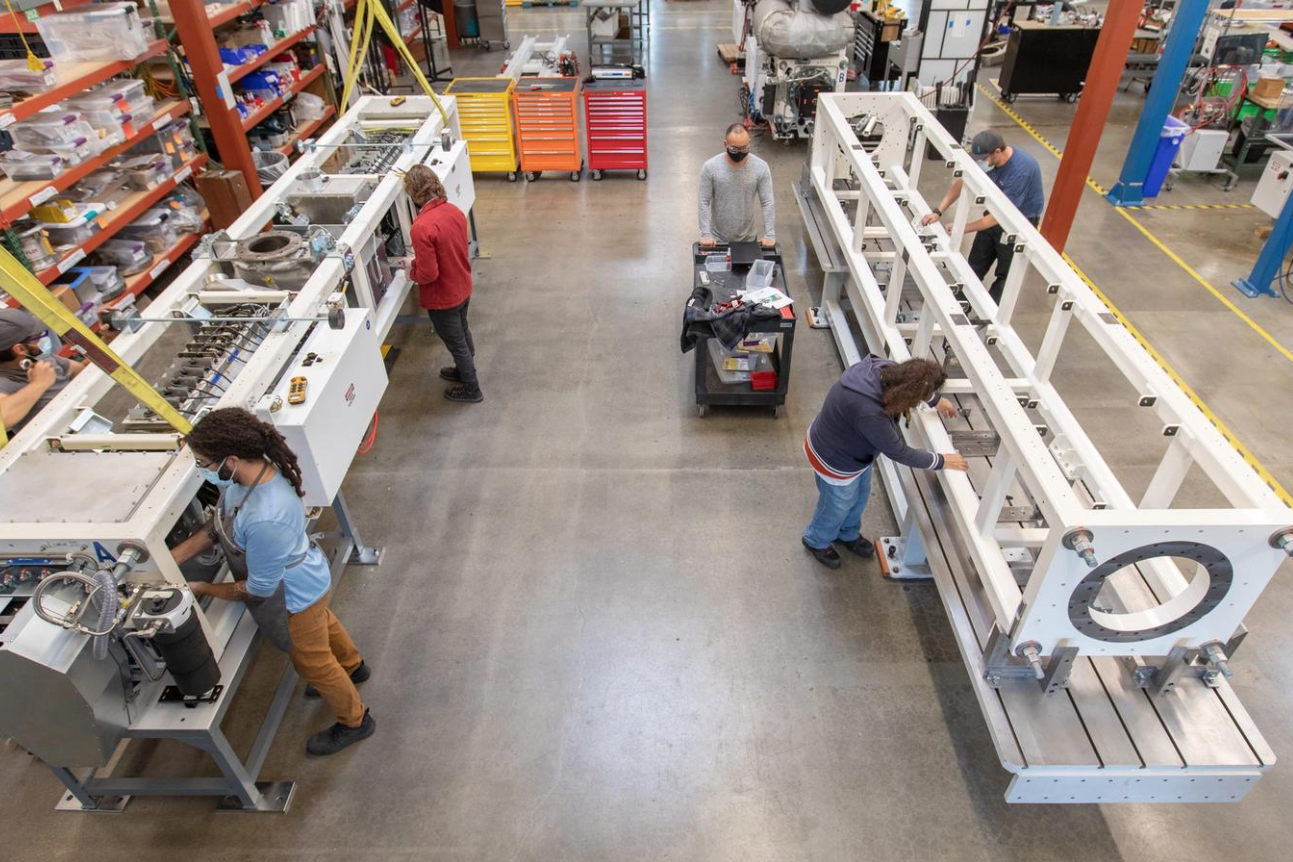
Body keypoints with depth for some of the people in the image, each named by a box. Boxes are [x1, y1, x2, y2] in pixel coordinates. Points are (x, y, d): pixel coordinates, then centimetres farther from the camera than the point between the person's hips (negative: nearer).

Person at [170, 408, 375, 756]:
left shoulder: (265, 520, -45)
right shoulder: (254, 469, -20)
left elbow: (258, 590, -28)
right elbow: (217, 528, -3)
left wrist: (202, 589, -15)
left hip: (295, 596, -8)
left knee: (313, 661, 18)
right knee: (321, 623, 35)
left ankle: (355, 721, 45)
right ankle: (352, 666, 66)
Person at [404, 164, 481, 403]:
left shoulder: (422, 227, -31)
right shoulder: (454, 211, -7)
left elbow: (428, 274, -29)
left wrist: (412, 271, -7)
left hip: (442, 298, -7)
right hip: (462, 288, 7)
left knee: (456, 343, 13)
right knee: (462, 333, 28)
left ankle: (471, 389, 32)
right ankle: (464, 370, 52)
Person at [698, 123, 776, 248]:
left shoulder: (761, 167, -12)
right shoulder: (710, 167, -14)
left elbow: (768, 203, -10)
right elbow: (704, 202, -11)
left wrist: (770, 234, -17)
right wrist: (706, 234, -19)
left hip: (748, 238, 1)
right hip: (718, 239, -1)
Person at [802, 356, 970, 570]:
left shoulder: (885, 368, -23)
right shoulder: (869, 413, -45)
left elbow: (916, 383, 5)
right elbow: (898, 452, -28)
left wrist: (936, 401, 22)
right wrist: (942, 462, -14)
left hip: (855, 449, 8)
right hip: (835, 460, -8)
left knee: (859, 496, 29)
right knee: (838, 505, 20)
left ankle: (848, 534, 58)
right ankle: (817, 541, 50)